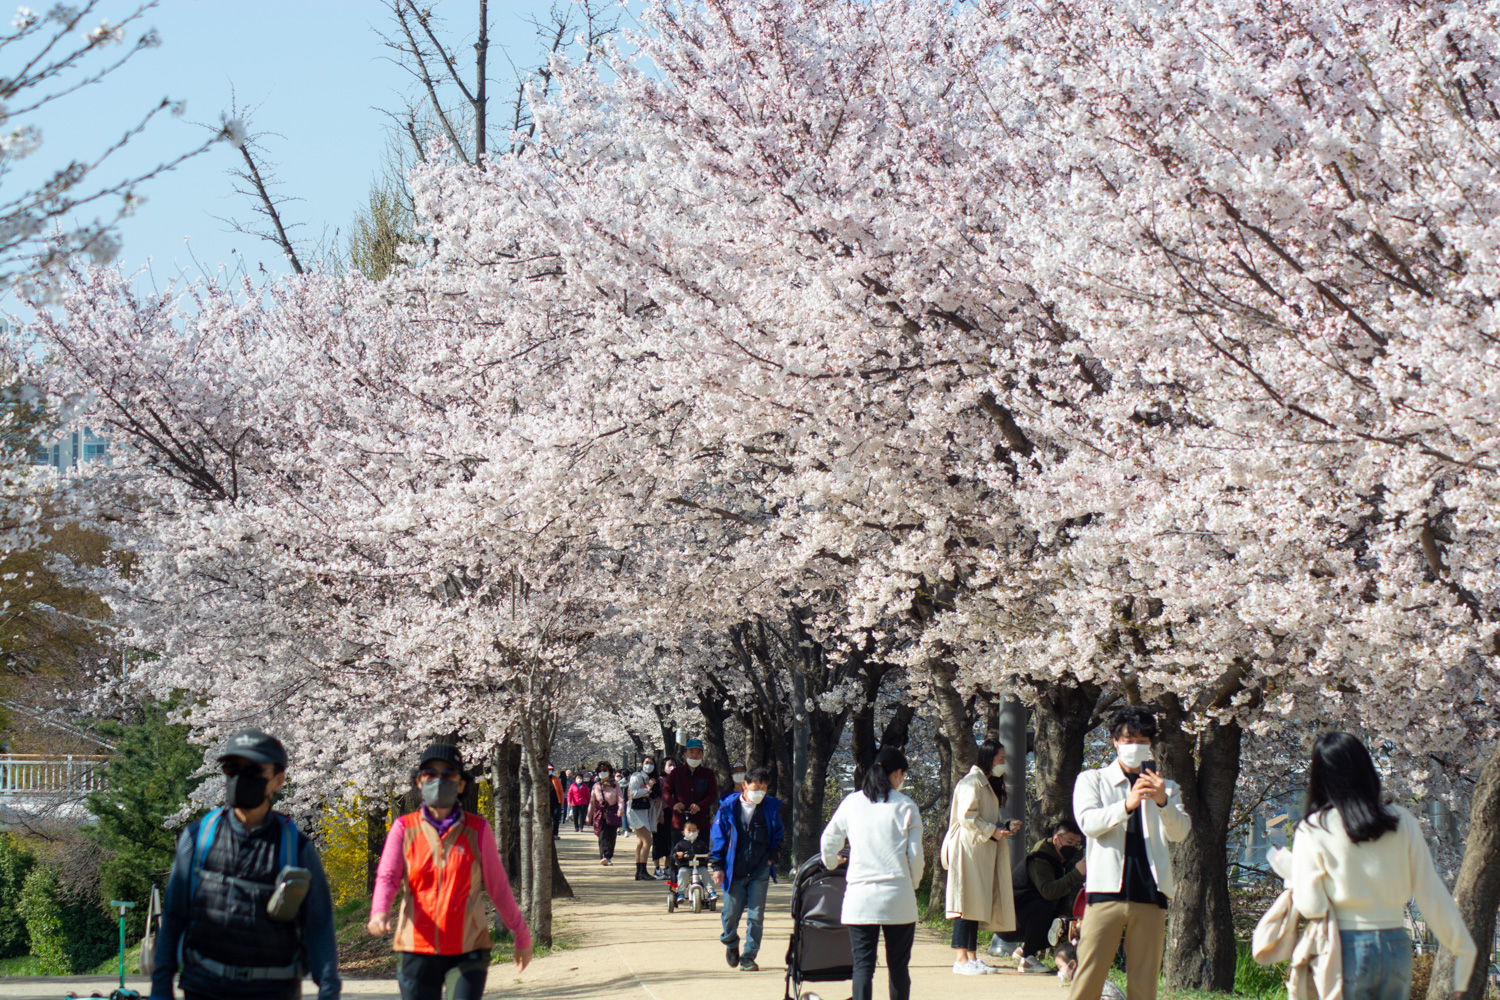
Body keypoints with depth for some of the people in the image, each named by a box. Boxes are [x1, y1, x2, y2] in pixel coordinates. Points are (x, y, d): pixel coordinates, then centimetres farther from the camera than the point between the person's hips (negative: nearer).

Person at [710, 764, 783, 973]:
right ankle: (730, 943, 34)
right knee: (731, 914, 4)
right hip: (734, 869, -1)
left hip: (759, 871, 1)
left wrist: (771, 857, 3)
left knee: (756, 916, -3)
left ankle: (748, 957, 7)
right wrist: (717, 865, -2)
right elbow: (718, 836, 2)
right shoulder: (729, 807, -3)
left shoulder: (771, 807, 2)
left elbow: (778, 835, 15)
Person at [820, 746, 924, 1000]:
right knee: (898, 965, 9)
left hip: (859, 897, 1)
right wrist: (913, 884, 18)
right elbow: (915, 855, -1)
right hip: (898, 896, -1)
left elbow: (828, 842, 16)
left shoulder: (852, 802, 6)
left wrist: (832, 864, 37)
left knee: (863, 964, 1)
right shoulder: (906, 807, 0)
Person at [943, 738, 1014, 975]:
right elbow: (967, 816, -19)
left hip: (982, 851, 10)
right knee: (967, 903, -11)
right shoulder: (973, 782, -11)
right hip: (969, 848, -10)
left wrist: (1003, 827, 14)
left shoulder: (988, 783, 22)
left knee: (979, 903, 9)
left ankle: (972, 956, 11)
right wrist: (992, 831, -17)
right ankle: (961, 958, -12)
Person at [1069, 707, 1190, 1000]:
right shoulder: (1093, 780, 13)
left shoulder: (1166, 788, 19)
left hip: (1150, 894, 2)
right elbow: (1088, 822, -5)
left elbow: (1179, 833, 2)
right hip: (1107, 890, -2)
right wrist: (1127, 805, -23)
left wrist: (1163, 802, -18)